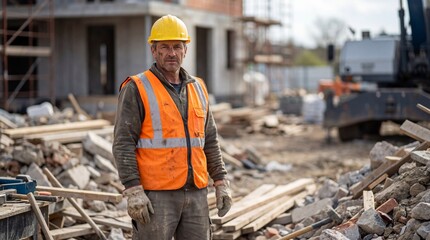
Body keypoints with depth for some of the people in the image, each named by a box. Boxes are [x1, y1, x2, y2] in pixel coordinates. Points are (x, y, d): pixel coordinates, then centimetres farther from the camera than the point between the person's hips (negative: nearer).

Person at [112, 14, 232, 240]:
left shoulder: (197, 88, 12)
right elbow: (123, 144, -12)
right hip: (155, 195, -6)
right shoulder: (136, 89, -6)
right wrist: (133, 192, -19)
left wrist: (221, 183, 8)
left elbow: (209, 141, 16)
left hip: (195, 193, 6)